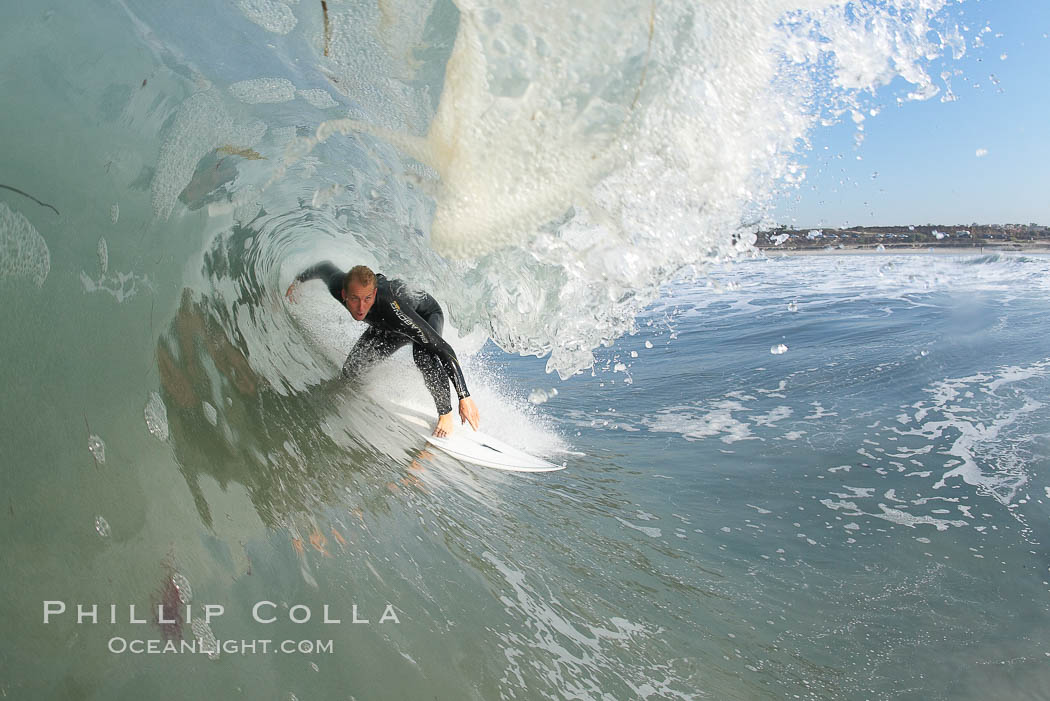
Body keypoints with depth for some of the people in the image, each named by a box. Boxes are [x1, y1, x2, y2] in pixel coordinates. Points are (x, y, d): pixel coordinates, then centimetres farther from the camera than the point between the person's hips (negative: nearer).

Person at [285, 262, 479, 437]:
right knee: (351, 372, -6)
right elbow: (324, 266, -4)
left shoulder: (391, 307, -47)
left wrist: (464, 397, -49)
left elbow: (443, 348, -47)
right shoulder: (337, 285, -32)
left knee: (423, 355, -37)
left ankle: (445, 413, -14)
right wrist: (298, 280, 16)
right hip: (386, 328, 5)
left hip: (427, 314, -5)